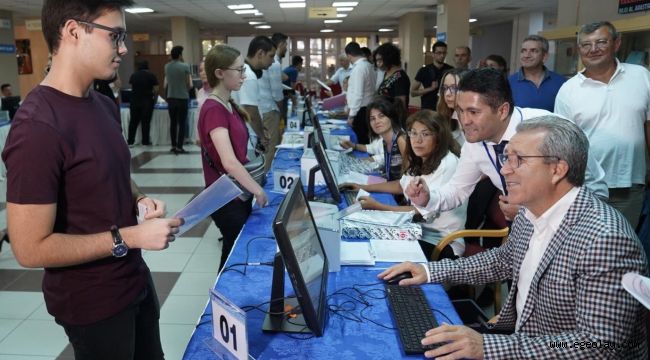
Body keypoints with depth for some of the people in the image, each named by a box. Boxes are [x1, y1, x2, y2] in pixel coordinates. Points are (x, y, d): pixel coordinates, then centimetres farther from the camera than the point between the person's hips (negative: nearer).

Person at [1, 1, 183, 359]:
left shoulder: (104, 106, 1)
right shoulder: (38, 127, -27)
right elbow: (30, 249, -25)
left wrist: (139, 200, -4)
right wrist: (130, 236, -23)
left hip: (135, 278, 8)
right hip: (91, 302, -8)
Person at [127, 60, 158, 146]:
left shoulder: (133, 75, 7)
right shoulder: (151, 75, -3)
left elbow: (131, 87, 8)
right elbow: (155, 89, -6)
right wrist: (154, 98, 8)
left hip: (134, 101, 3)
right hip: (147, 101, -3)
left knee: (133, 121, 9)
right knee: (146, 122, 2)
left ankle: (130, 140, 12)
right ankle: (145, 141, 5)